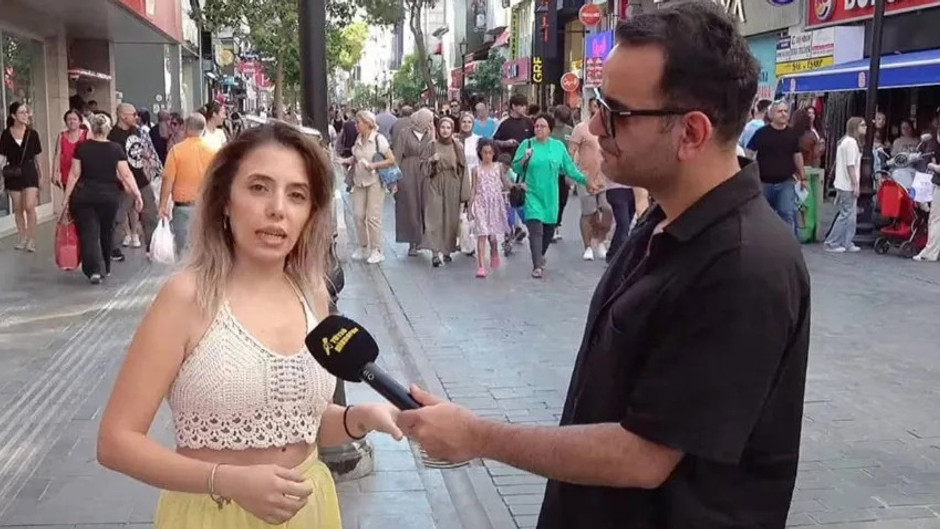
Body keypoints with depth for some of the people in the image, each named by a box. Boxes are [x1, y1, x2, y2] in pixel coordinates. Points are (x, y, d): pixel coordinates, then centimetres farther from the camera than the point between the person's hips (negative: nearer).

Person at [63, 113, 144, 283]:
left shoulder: (82, 147, -2)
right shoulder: (116, 149, -3)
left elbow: (74, 174, -2)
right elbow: (126, 175, -8)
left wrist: (67, 197, 4)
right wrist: (137, 194, -4)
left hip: (84, 196, -1)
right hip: (109, 196, 1)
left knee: (88, 233, 0)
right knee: (106, 232, 18)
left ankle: (94, 269, -17)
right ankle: (105, 268, 29)